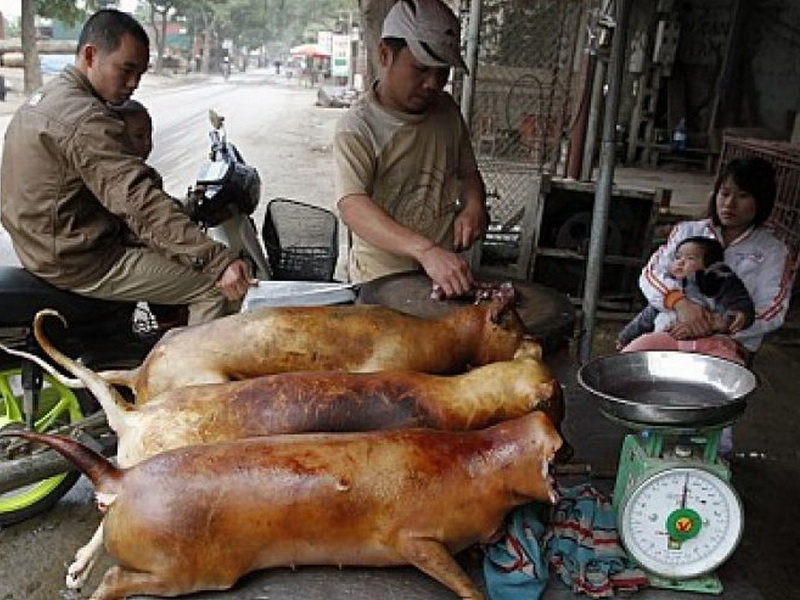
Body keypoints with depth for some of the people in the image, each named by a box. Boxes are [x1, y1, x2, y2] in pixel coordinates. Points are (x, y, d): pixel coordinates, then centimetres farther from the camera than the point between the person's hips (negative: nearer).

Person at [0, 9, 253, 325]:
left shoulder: (43, 97, 10)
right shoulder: (87, 121, -24)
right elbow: (142, 204, -34)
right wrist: (218, 261, -39)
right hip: (79, 263, -11)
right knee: (219, 287, -12)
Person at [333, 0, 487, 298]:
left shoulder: (447, 110, 8)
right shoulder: (357, 127, -12)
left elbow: (467, 170, 23)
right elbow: (352, 207, -26)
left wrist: (474, 206, -1)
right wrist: (425, 250, -39)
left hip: (445, 275, 4)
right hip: (383, 281, -4)